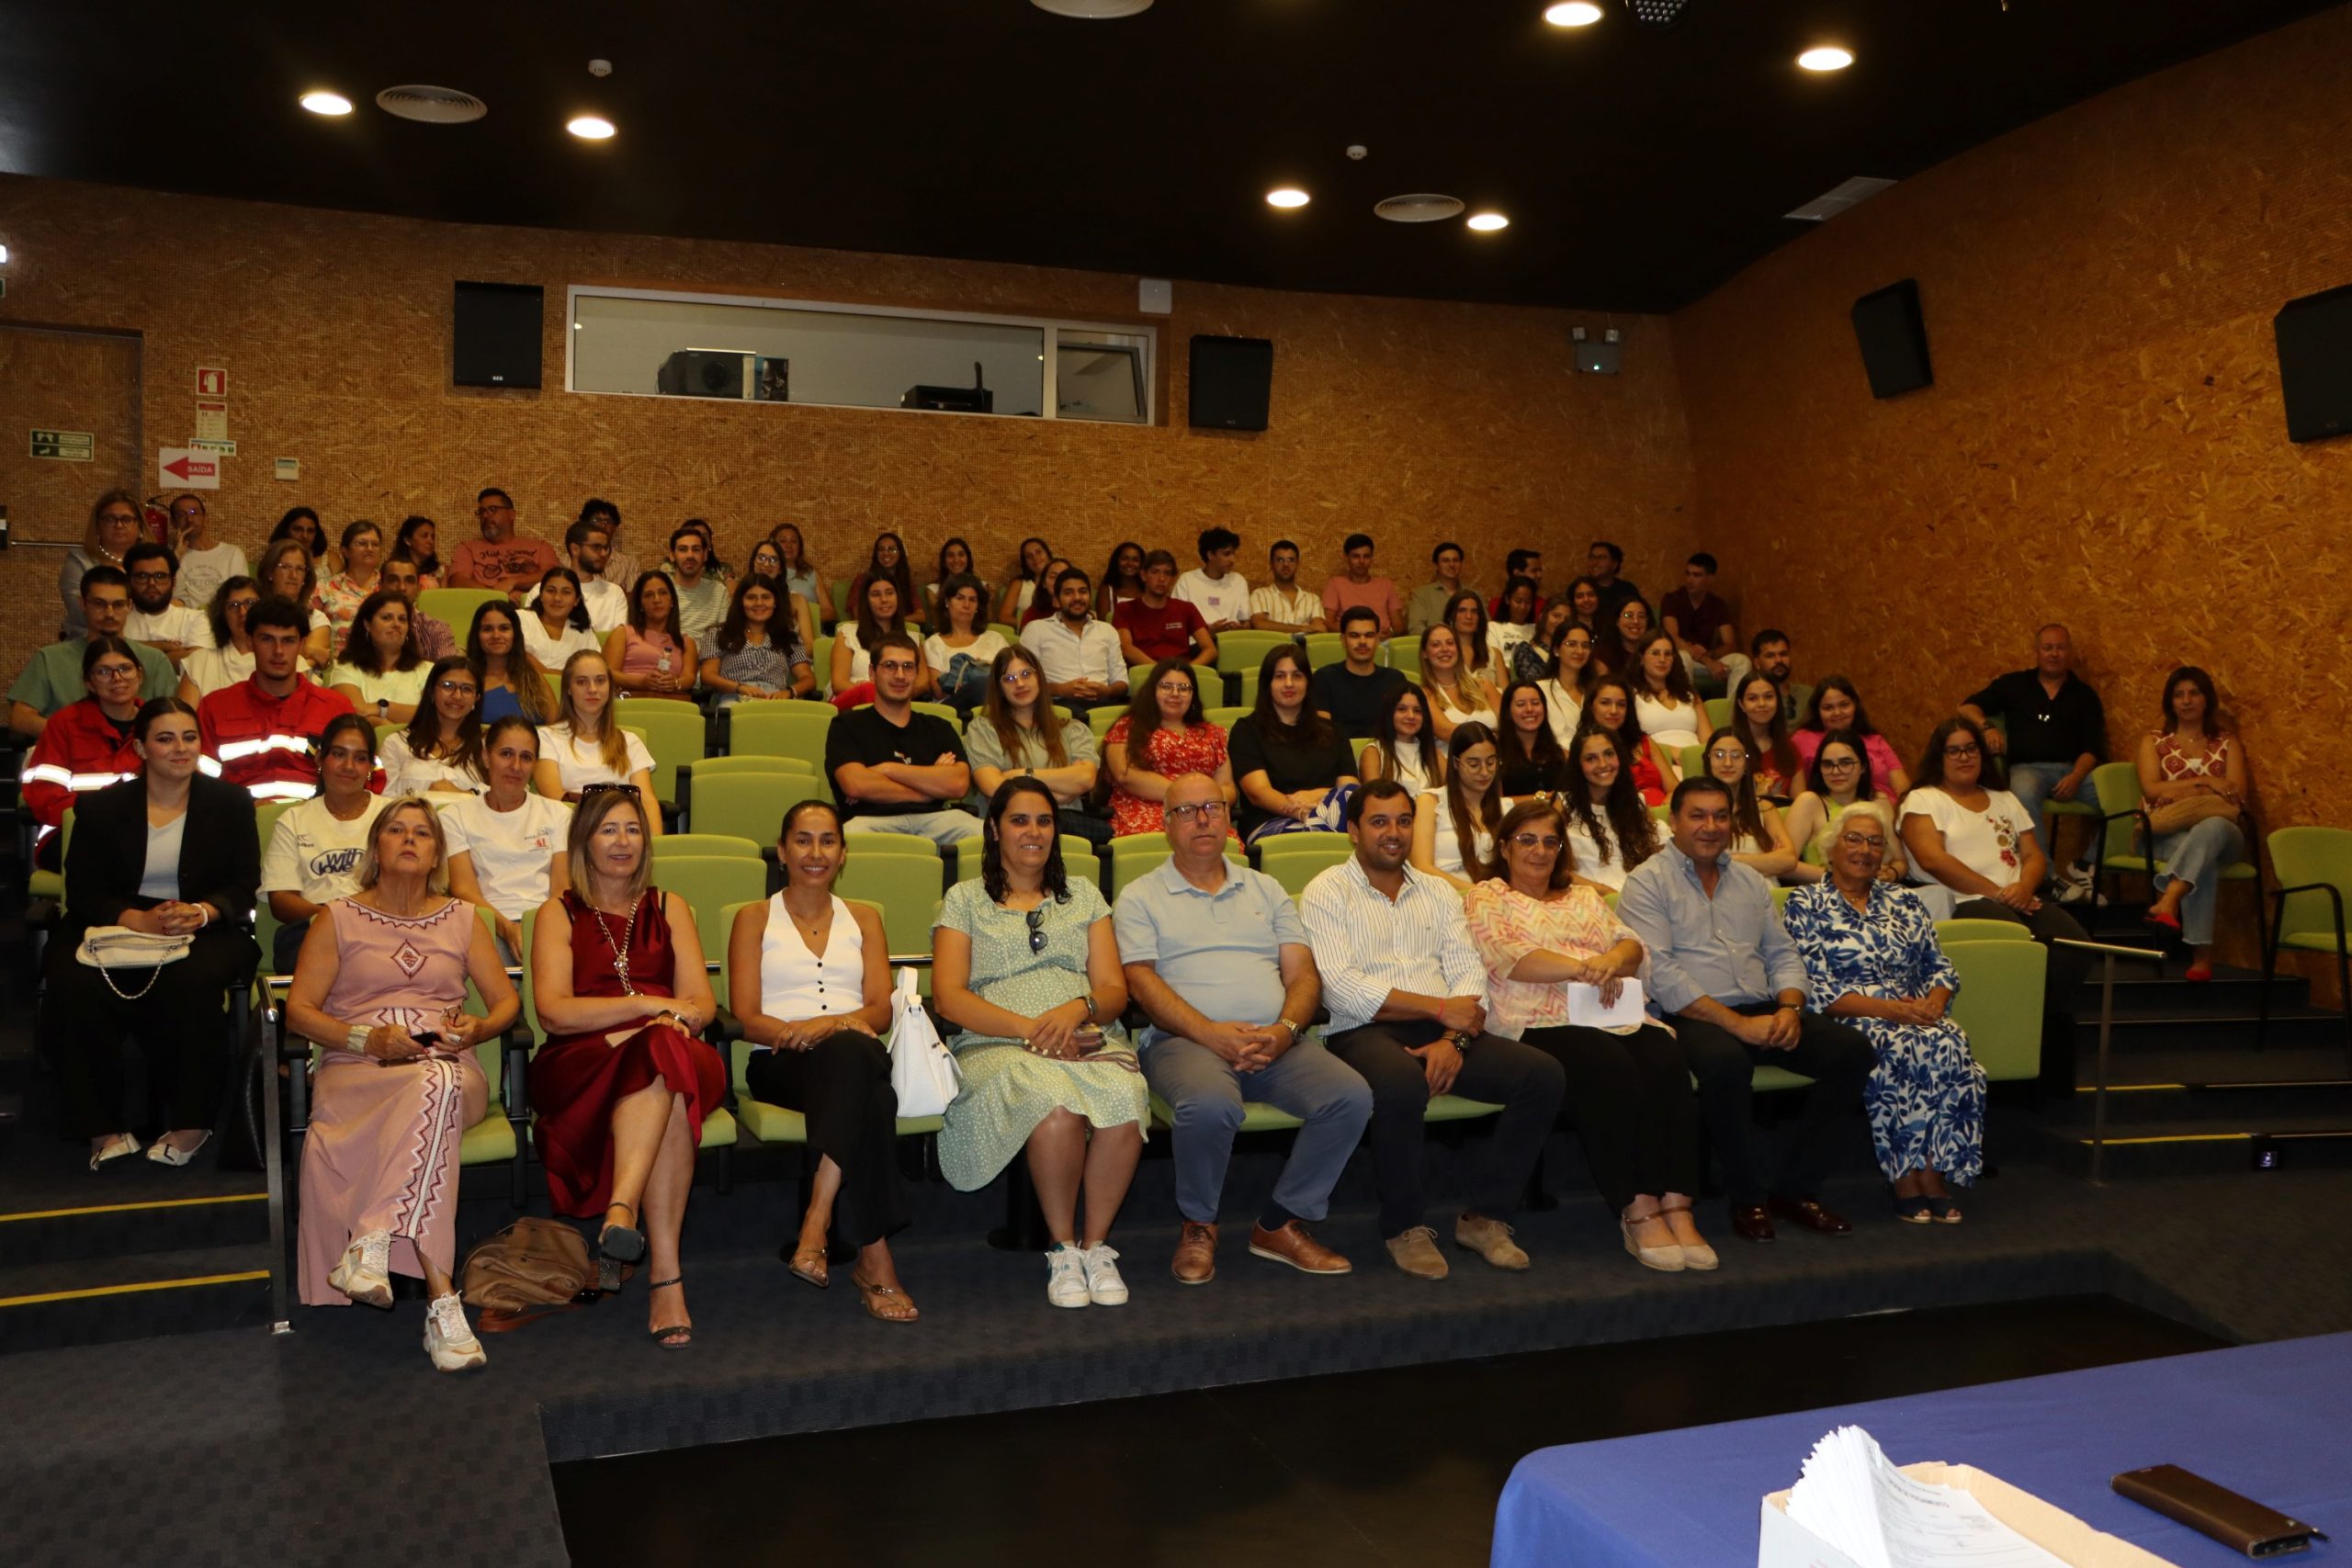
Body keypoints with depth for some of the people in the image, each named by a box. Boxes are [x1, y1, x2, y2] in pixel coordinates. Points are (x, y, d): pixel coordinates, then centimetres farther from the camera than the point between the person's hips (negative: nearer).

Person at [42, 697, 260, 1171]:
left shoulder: (230, 803, 9)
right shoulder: (100, 807, 9)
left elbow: (243, 884, 3)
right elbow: (83, 891, 0)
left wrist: (200, 912, -20)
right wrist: (138, 920, -20)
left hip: (204, 931, -1)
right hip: (114, 928, 2)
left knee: (194, 981, -36)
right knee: (75, 985, -31)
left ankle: (190, 1123, -21)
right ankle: (105, 1128, -20)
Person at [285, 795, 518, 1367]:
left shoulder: (461, 918, 22)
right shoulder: (339, 918, 15)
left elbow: (507, 1002, 17)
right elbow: (298, 1011, 6)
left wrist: (477, 1029, -7)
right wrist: (367, 1039, -12)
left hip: (451, 1069, 2)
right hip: (357, 1071, -2)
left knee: (439, 1084, -40)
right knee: (434, 1091, -40)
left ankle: (371, 1242, -47)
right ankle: (441, 1297, -47)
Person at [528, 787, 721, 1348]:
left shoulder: (668, 908, 23)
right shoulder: (559, 914, 14)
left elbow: (701, 1003, 12)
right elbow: (553, 1010, -3)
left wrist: (678, 1017, -12)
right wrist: (650, 1005, -10)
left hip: (676, 1058, 2)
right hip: (581, 1069, -2)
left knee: (664, 1051, -37)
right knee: (666, 1082, -37)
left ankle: (621, 1210, -48)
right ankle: (665, 1276, -44)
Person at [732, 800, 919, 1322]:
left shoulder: (863, 919, 24)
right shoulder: (755, 919, 17)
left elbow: (880, 1010, 9)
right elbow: (747, 1019, 3)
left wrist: (830, 1024, -14)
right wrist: (798, 1031, -19)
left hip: (857, 1055, 2)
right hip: (780, 1063, -2)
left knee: (852, 1051, -40)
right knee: (859, 1076, -40)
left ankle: (817, 1222, -45)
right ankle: (874, 1258, -44)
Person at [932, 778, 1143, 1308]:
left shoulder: (1083, 893, 23)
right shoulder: (965, 900, 15)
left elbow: (1114, 990, 13)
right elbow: (948, 998, 1)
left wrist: (1076, 1009, -12)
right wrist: (1031, 1029, -12)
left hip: (1090, 1040, 2)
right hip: (998, 1047, -2)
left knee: (1125, 1104, -34)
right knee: (1055, 1107, -37)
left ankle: (1096, 1244, -14)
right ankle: (1063, 1250, -15)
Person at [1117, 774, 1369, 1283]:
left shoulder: (1266, 890, 23)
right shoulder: (1141, 898, 12)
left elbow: (1303, 973, 13)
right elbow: (1142, 982, -2)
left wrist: (1285, 1029, -9)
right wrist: (1211, 1033, -16)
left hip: (1277, 1041, 4)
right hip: (1185, 1040, -4)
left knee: (1351, 1096, -23)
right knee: (1209, 1105, -38)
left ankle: (1281, 1223, -5)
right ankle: (1198, 1226, -8)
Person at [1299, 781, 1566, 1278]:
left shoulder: (1437, 892, 21)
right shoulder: (1326, 893, 4)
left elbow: (1469, 973, 9)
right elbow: (1343, 990, -10)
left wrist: (1453, 1038, -12)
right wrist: (1441, 1009, -11)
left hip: (1441, 1033, 5)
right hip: (1363, 1032, -5)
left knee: (1545, 1075, -17)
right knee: (1402, 1085, -39)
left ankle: (1484, 1215, -4)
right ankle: (1404, 1226, -14)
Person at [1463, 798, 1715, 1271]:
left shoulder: (1585, 896, 30)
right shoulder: (1485, 898, 14)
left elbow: (1630, 943, 14)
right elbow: (1506, 958, -5)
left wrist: (1612, 960, -11)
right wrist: (1583, 967, -14)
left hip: (1615, 1015, 5)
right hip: (1540, 1023, -5)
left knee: (1667, 1064, -27)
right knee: (1612, 1070, -34)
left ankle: (1677, 1209, -28)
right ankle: (1637, 1211, -27)